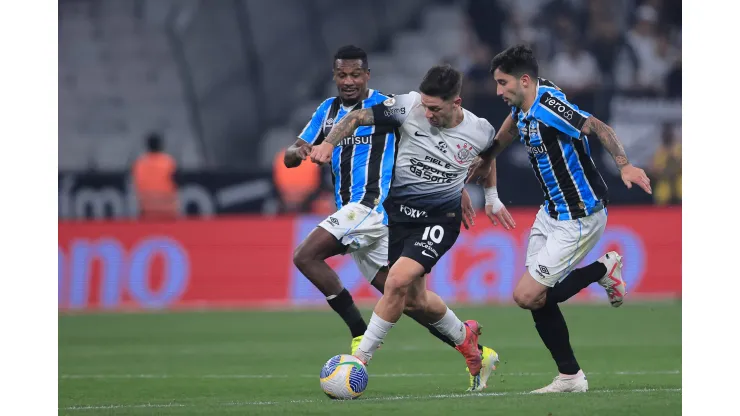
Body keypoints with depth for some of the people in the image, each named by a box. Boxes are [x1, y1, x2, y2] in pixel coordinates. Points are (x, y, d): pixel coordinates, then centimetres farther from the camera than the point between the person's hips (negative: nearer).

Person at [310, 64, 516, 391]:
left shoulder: (480, 132, -10)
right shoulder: (408, 107, -14)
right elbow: (357, 117, -7)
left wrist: (492, 198, 29)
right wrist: (329, 142, -25)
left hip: (440, 217, -3)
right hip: (399, 211, 3)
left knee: (398, 280, -23)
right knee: (415, 299, 11)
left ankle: (361, 358, -11)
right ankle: (465, 337, 40)